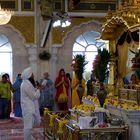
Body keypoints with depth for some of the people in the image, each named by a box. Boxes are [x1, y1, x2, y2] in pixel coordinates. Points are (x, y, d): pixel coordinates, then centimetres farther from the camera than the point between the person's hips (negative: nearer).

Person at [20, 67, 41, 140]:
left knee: (29, 126, 20)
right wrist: (38, 90, -3)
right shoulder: (26, 84, -20)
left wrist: (36, 89, 10)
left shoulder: (27, 83, 13)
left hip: (30, 107, 11)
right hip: (28, 108, -11)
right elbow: (34, 96, -16)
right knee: (28, 126, -7)